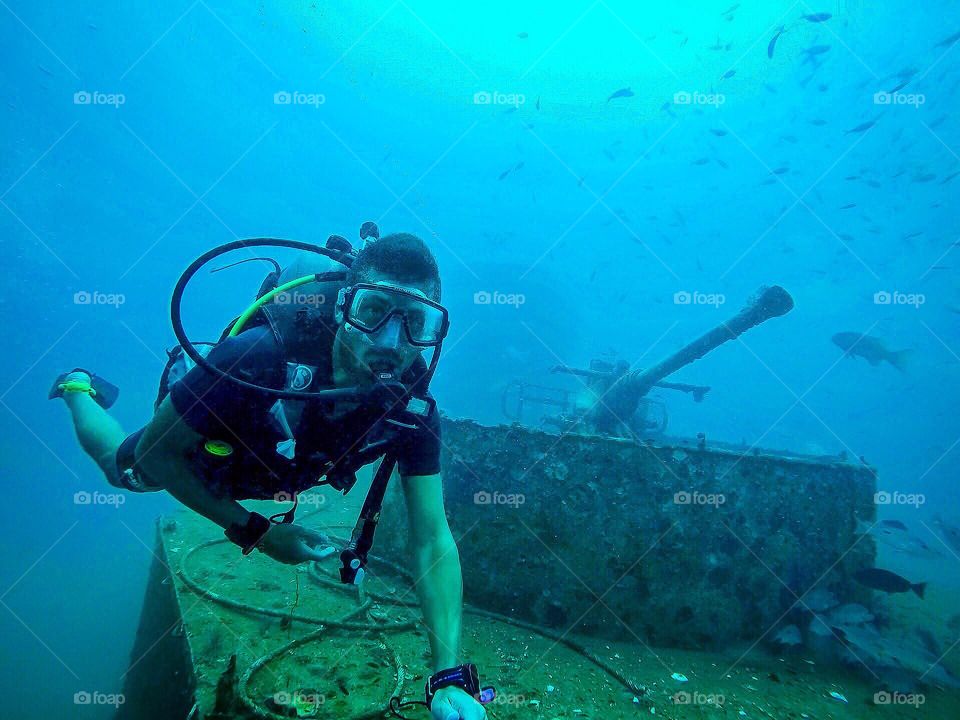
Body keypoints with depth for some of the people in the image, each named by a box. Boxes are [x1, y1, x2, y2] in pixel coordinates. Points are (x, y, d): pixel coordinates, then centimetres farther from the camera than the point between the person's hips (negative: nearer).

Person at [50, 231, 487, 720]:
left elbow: (432, 540, -35)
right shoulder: (259, 359, -47)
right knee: (119, 467, 28)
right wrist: (255, 532, -34)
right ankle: (79, 389, 57)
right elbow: (155, 453, -32)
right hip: (189, 446, -3)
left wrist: (449, 679, -42)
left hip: (278, 475, 3)